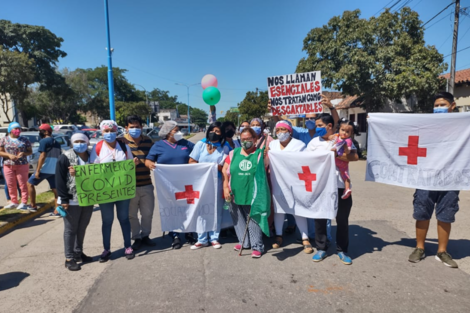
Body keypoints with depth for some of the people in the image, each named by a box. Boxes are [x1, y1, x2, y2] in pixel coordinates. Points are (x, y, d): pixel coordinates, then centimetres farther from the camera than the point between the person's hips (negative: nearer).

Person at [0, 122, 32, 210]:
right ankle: (14, 202, 19)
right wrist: (9, 155, -13)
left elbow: (30, 151, 6)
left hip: (22, 165, -2)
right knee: (11, 186, 7)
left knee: (23, 185, -3)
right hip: (8, 166, 2)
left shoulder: (24, 140, 4)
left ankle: (24, 203, 2)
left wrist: (24, 153, -15)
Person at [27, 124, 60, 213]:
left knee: (30, 183, 11)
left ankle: (33, 206, 12)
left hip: (44, 169, -7)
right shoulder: (57, 143, 16)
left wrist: (37, 170, -14)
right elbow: (59, 157, 19)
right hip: (54, 170, 7)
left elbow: (42, 156, -15)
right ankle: (57, 211, 5)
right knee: (55, 189, 7)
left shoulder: (44, 141, -7)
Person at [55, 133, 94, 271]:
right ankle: (69, 258, 13)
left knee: (82, 228, 16)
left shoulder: (91, 157, 8)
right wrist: (64, 199, -15)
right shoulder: (65, 157, -7)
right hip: (72, 200, -5)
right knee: (70, 229, 4)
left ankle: (78, 253, 30)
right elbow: (59, 180, -10)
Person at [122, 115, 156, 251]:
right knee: (132, 214, 9)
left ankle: (145, 235, 33)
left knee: (148, 212, 14)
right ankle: (137, 238, 26)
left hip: (146, 184, 4)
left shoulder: (148, 140, 5)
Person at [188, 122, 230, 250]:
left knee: (216, 210, 6)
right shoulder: (200, 144, 5)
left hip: (217, 182, 0)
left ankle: (214, 238, 20)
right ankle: (201, 239, 13)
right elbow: (191, 162, 2)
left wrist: (218, 167, -18)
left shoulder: (225, 147, 3)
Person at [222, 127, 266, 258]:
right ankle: (244, 242, 32)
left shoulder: (260, 153, -1)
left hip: (252, 195, -3)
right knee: (238, 219, 15)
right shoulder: (233, 153, 6)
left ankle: (257, 246, 13)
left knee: (253, 219, 2)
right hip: (235, 194, 4)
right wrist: (225, 187, -2)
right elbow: (225, 171, 6)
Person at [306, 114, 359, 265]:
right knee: (320, 219, 9)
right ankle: (321, 249, 25)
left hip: (341, 186, -1)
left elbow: (355, 156, -12)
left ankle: (342, 250, 26)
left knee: (342, 220, 10)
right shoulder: (314, 142, 5)